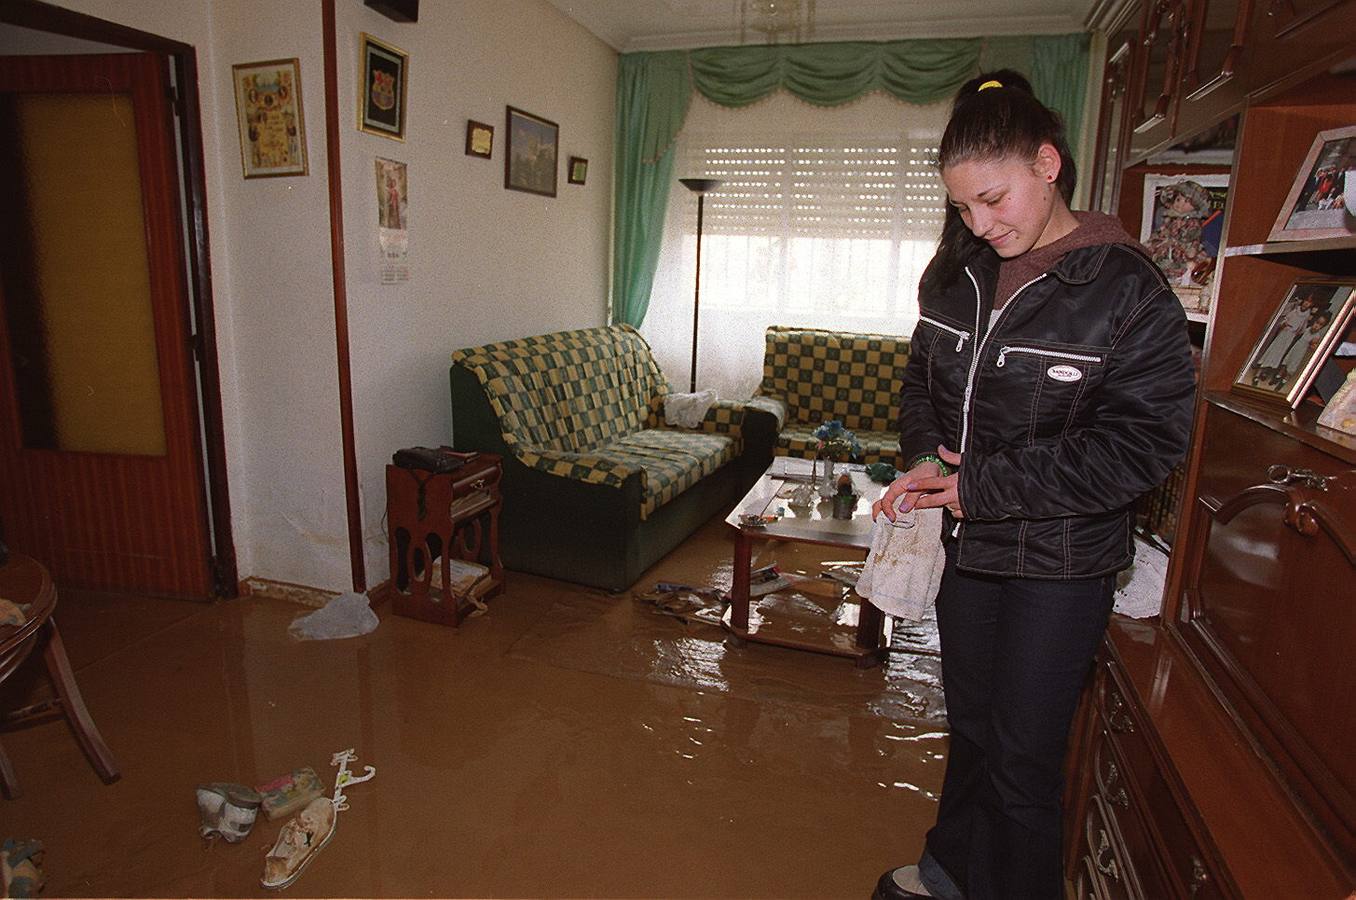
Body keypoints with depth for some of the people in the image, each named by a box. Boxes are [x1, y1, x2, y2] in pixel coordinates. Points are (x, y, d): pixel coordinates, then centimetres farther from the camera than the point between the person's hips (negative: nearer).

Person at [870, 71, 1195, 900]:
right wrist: (926, 459, -7)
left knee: (1023, 755, 7)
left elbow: (1144, 443, -19)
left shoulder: (1125, 287, -15)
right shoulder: (958, 274, 2)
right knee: (971, 724, 22)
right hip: (965, 543, 6)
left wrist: (984, 485, -22)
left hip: (1057, 560, -5)